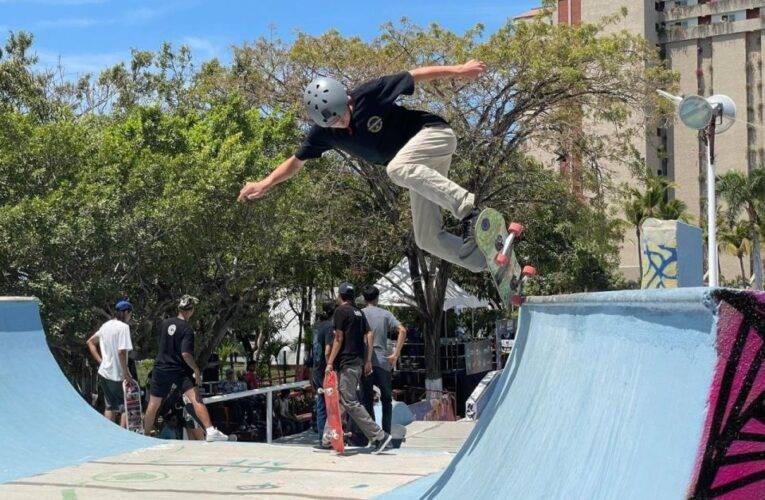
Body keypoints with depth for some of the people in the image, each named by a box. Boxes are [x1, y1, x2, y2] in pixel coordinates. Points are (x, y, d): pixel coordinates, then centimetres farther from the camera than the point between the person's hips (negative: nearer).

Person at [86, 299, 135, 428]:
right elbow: (121, 352, -23)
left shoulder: (106, 325, 10)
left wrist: (100, 361, 15)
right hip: (117, 375, -7)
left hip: (104, 373, 7)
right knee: (126, 407, 2)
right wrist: (126, 373, -16)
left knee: (109, 407, 15)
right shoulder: (123, 326, -15)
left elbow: (90, 342, 20)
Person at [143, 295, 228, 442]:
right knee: (196, 399, -14)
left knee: (153, 404, 14)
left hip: (160, 369, 5)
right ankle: (210, 430, -27)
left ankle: (146, 435, 25)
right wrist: (197, 371, -12)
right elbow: (186, 354, -21)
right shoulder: (187, 329, -13)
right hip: (180, 370, -5)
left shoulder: (165, 324, 4)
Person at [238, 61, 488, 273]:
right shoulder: (323, 134, -5)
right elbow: (296, 161, 8)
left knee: (397, 168, -37)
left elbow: (415, 75, -14)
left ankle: (468, 208, -38)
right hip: (418, 171, 7)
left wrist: (457, 70, -16)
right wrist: (265, 183, -3)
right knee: (428, 239, -3)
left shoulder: (368, 94, -20)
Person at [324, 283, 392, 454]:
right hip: (359, 362, 9)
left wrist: (330, 362, -10)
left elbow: (339, 338, -12)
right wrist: (368, 360, 12)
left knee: (350, 403, -12)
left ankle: (379, 436, -19)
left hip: (346, 363, -9)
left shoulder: (340, 311, -7)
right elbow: (369, 334, 11)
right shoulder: (359, 312, 16)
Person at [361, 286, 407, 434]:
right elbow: (402, 330, -7)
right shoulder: (385, 314, 5)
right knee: (386, 399, 12)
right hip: (382, 361, 0)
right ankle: (386, 432, 6)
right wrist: (396, 354, -5)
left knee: (368, 400, 5)